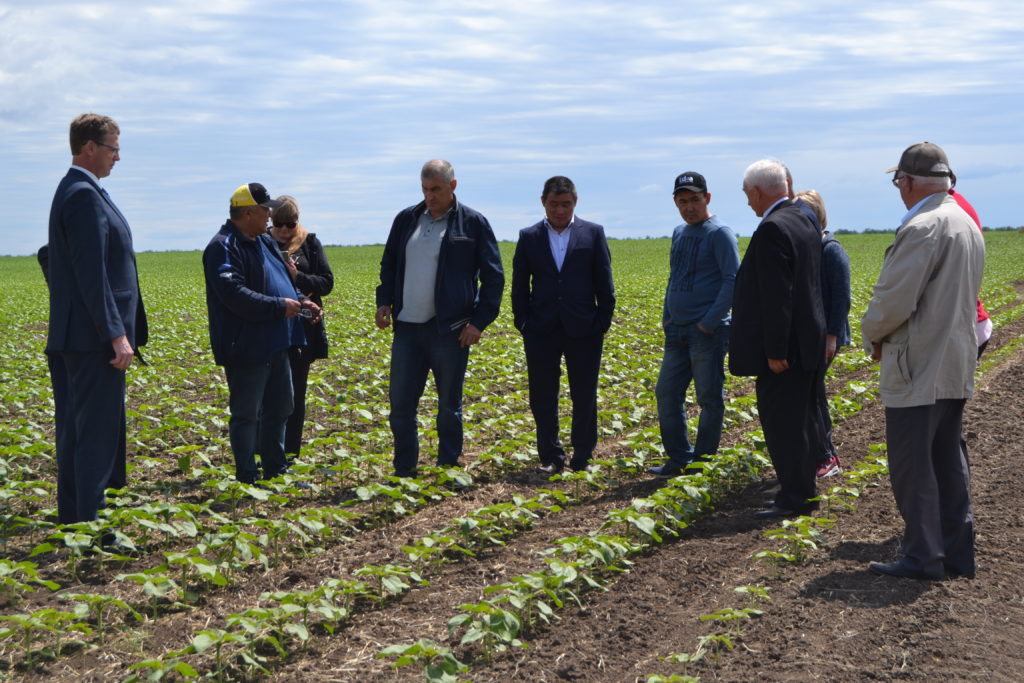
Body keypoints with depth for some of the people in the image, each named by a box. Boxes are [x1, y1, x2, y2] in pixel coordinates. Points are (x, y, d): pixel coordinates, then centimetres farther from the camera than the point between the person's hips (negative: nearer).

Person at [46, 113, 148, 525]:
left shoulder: (72, 190, 17)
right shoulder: (85, 195, -15)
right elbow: (91, 273, -21)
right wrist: (117, 334, -21)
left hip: (72, 337, 10)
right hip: (93, 337, -10)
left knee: (76, 431, 14)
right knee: (97, 432, -6)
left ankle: (72, 517, 22)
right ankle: (88, 520, -2)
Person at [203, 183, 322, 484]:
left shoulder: (265, 241, 16)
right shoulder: (224, 247, -15)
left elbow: (282, 281, 25)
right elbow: (235, 295, -25)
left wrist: (301, 301, 6)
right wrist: (279, 307, -22)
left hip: (275, 344, 10)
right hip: (247, 347, -10)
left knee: (279, 408, 17)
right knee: (246, 413, -1)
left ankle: (276, 470, 29)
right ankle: (247, 478, 7)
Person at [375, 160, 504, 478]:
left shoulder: (473, 223, -3)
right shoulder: (405, 219, 10)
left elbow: (493, 276, -1)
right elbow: (389, 264, 21)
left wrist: (480, 321, -8)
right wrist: (384, 301, 5)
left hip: (449, 329, -4)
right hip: (407, 327, 4)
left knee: (449, 407, 7)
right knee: (400, 403, 5)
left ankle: (447, 473, 17)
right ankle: (404, 472, 16)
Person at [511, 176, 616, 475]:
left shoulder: (593, 233, 3)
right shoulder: (529, 237, 6)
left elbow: (604, 282, 3)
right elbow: (520, 285, 8)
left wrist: (603, 322, -3)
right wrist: (523, 324, 0)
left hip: (583, 330, -1)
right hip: (542, 331, 1)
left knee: (585, 397, 6)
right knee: (542, 397, 4)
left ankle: (582, 457, 18)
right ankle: (551, 458, 14)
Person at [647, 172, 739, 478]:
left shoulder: (720, 234, -8)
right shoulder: (679, 233, 15)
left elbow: (732, 280, -14)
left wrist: (710, 322, -17)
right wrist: (666, 316, 11)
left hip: (707, 332, -8)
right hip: (677, 331, 8)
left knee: (709, 399, 1)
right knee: (667, 394, 9)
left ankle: (703, 463, 9)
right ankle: (679, 459, 19)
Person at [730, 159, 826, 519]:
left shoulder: (772, 229, -19)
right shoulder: (804, 220, 11)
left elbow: (777, 297, -23)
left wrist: (775, 351, -20)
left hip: (786, 346, -10)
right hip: (808, 340, 10)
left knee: (782, 422, -3)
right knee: (801, 419, 16)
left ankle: (794, 497, 3)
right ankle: (802, 489, 26)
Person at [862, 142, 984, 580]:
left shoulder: (921, 228, -18)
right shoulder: (967, 224, 13)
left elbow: (893, 301, -21)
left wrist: (872, 335, -1)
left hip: (918, 370, -9)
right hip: (957, 363, 9)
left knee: (912, 466, -1)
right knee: (947, 462, 15)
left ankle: (923, 558, 4)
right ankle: (957, 553, 20)